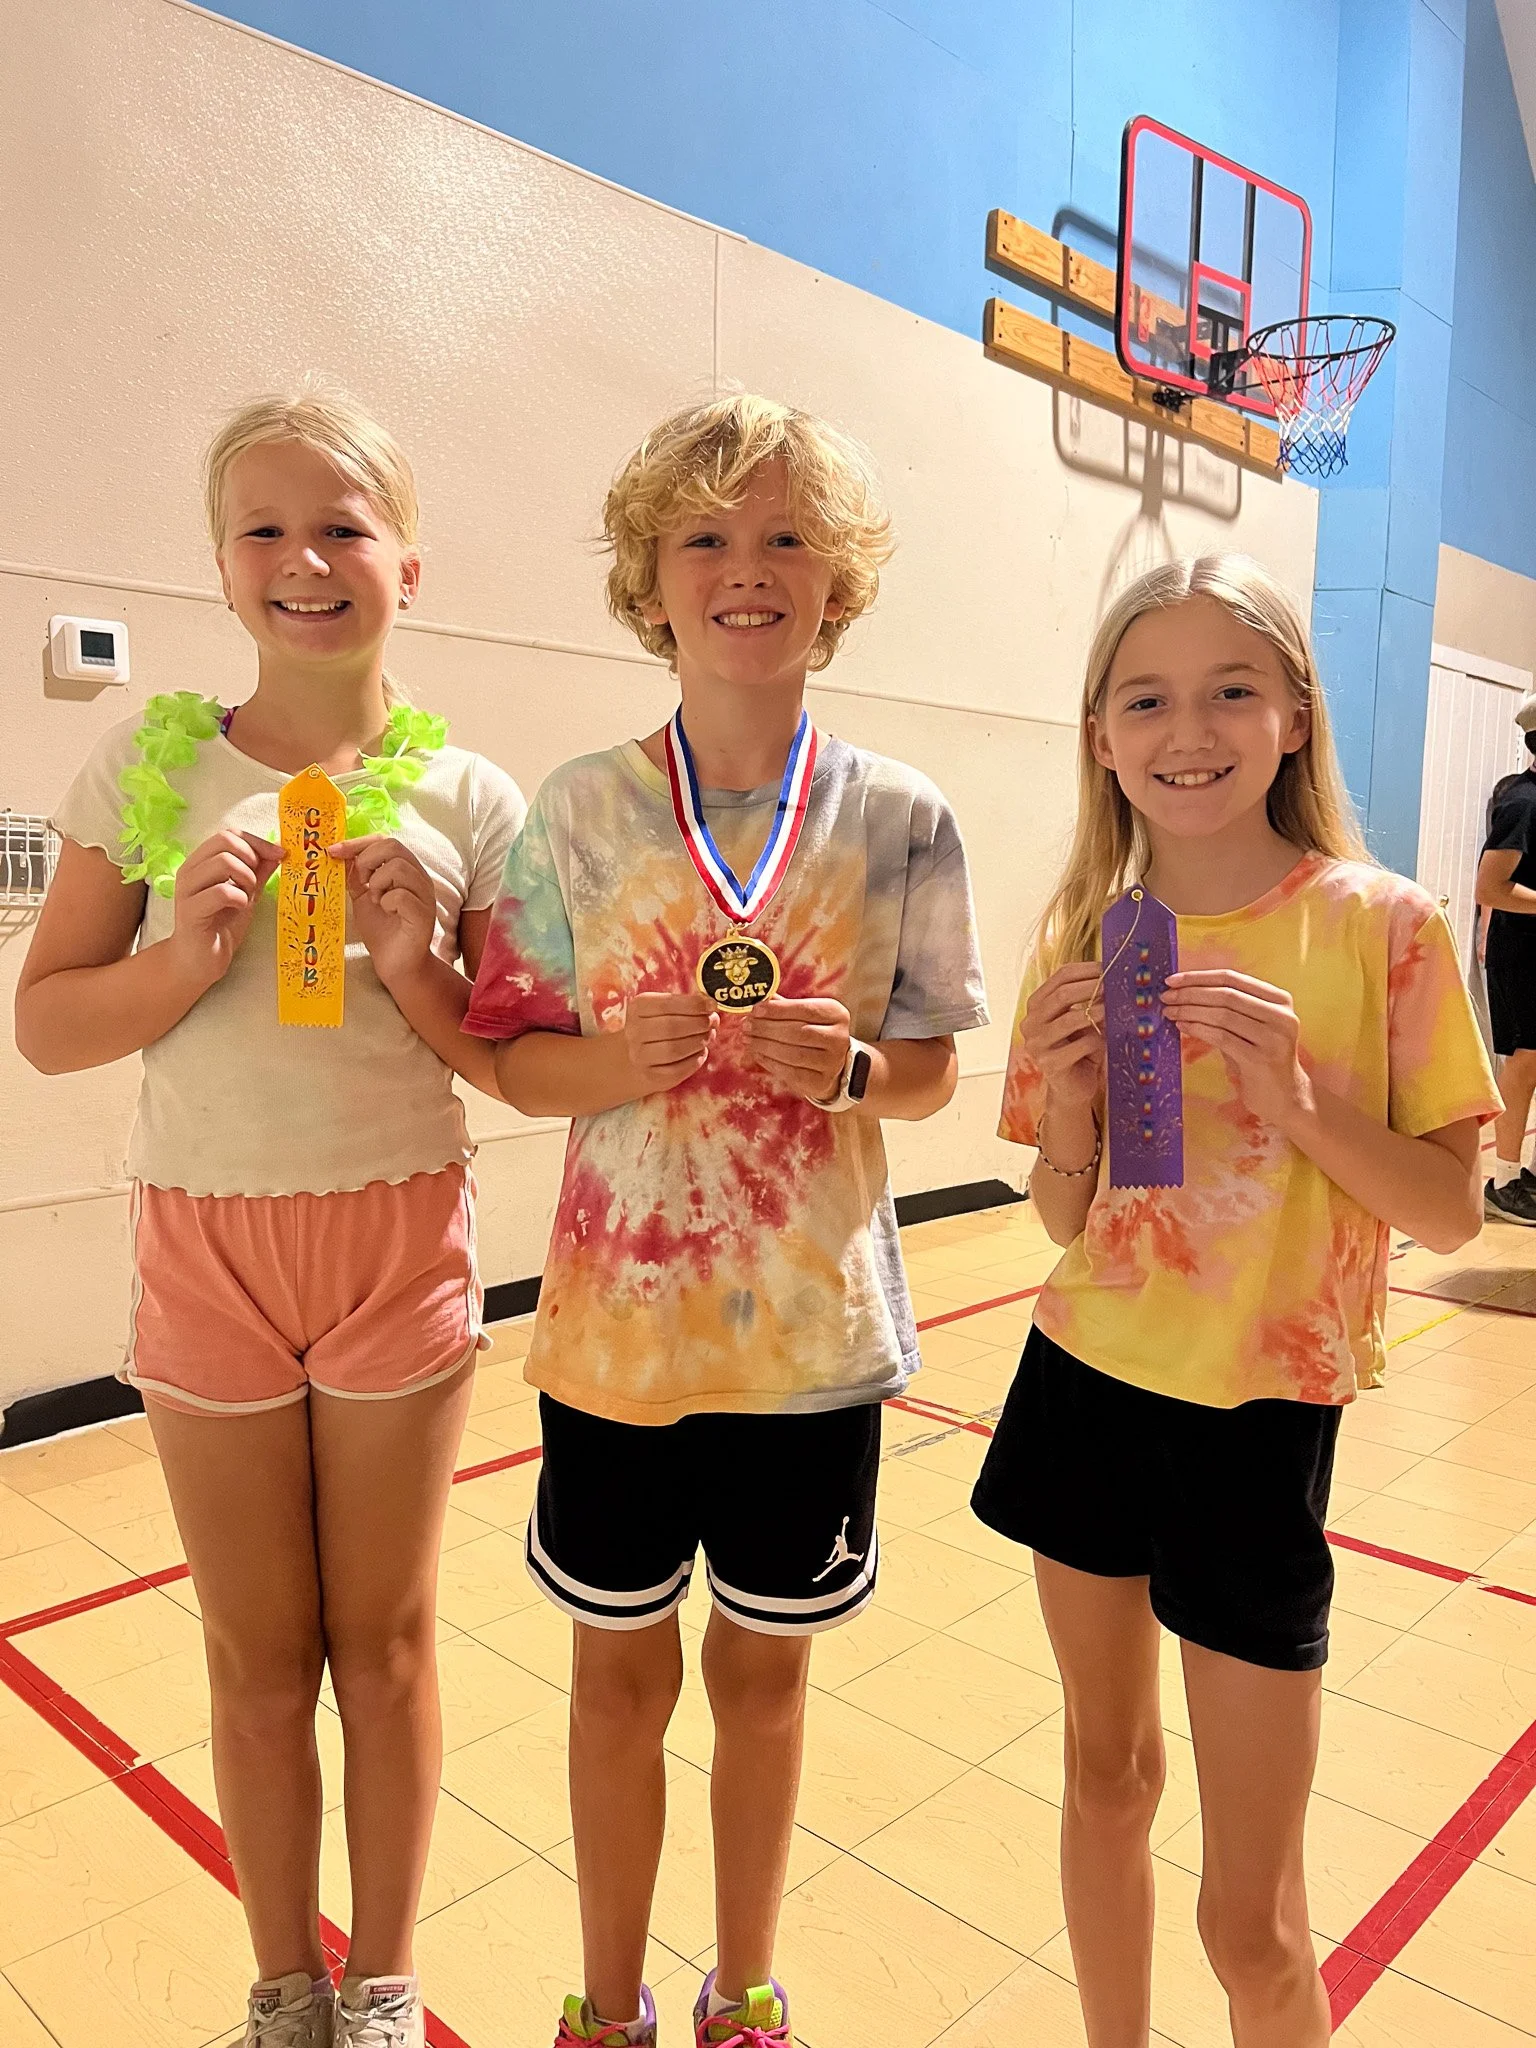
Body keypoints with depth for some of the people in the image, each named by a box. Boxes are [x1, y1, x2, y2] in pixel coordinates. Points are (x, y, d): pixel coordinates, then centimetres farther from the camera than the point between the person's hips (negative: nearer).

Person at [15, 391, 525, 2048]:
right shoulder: (150, 765, -1)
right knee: (259, 1658, 15)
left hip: (399, 1249, 0)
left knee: (384, 1642, 14)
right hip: (206, 1249, 1)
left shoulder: (467, 799, -3)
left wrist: (415, 967, -18)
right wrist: (190, 954, -18)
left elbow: (512, 1066, -1)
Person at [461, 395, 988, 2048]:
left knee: (764, 1665, 19)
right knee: (620, 1670, 17)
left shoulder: (900, 819, -5)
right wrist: (618, 1058, -22)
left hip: (813, 1329, 1)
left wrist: (851, 1067, -20)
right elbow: (512, 1056, -1)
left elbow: (933, 1071, 1)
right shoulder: (579, 809, -6)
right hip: (618, 1321, 0)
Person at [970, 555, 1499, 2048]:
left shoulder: (1380, 925, -9)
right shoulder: (1081, 936, -1)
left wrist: (1298, 1093, -23)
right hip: (1085, 1387, 4)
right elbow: (1068, 1220, 4)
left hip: (1258, 1419, -3)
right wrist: (1068, 1107, -16)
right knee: (1105, 1771, 22)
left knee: (1250, 1919, 6)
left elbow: (1452, 1211, -7)